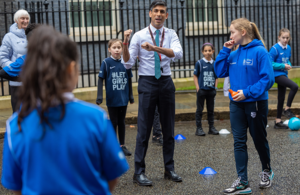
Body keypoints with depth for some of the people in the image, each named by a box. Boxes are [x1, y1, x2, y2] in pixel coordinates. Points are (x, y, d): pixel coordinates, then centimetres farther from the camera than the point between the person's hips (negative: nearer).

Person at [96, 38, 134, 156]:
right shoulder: (106, 62, -7)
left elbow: (129, 80, 10)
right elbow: (100, 79, -5)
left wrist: (131, 96, 13)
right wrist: (99, 97, -11)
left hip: (123, 98, 3)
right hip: (112, 99, -3)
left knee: (121, 122, 12)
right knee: (113, 123, 7)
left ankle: (122, 145, 23)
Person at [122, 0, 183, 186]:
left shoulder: (171, 34, 1)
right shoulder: (139, 35, -4)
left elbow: (178, 53, -19)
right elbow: (128, 64, -7)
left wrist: (155, 48, -32)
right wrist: (125, 44, -23)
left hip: (166, 82, 3)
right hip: (147, 82, -3)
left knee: (169, 128, 10)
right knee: (144, 129, 0)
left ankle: (169, 169, 23)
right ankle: (139, 171, 9)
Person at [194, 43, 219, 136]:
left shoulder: (214, 64, 4)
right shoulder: (199, 63, -5)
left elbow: (216, 77, 12)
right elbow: (195, 76, -3)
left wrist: (215, 87, 3)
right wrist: (197, 88, -9)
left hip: (211, 90, 4)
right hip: (202, 90, -3)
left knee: (211, 109, 12)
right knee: (200, 109, 3)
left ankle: (211, 127, 21)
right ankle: (199, 128, 8)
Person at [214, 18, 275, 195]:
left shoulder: (260, 52, -14)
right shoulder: (234, 54, 5)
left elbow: (268, 79, -18)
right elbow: (220, 72, 5)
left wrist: (247, 92, -23)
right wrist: (225, 51, -3)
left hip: (256, 103, -5)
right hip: (236, 104, 6)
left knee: (259, 140, 12)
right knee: (239, 142, 3)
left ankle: (267, 171, 36)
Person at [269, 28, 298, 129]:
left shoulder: (288, 48, 8)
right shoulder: (275, 49, -13)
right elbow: (270, 64, -14)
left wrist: (289, 65, 0)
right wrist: (283, 66, -18)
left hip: (284, 74, 7)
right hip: (277, 74, -7)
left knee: (281, 98, 9)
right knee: (294, 86, -25)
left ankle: (278, 121, 17)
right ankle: (287, 109, -10)